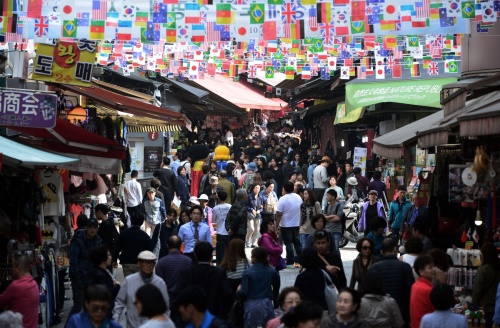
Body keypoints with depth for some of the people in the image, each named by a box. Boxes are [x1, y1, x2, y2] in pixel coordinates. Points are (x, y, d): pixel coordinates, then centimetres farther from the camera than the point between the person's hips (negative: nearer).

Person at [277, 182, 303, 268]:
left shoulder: (283, 199, -16)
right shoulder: (298, 197, 2)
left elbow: (279, 214, -17)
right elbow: (301, 210, 14)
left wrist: (277, 226, -13)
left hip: (286, 226, -5)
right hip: (296, 225, 5)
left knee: (288, 244, 0)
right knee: (297, 243, 13)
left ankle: (290, 263, 1)